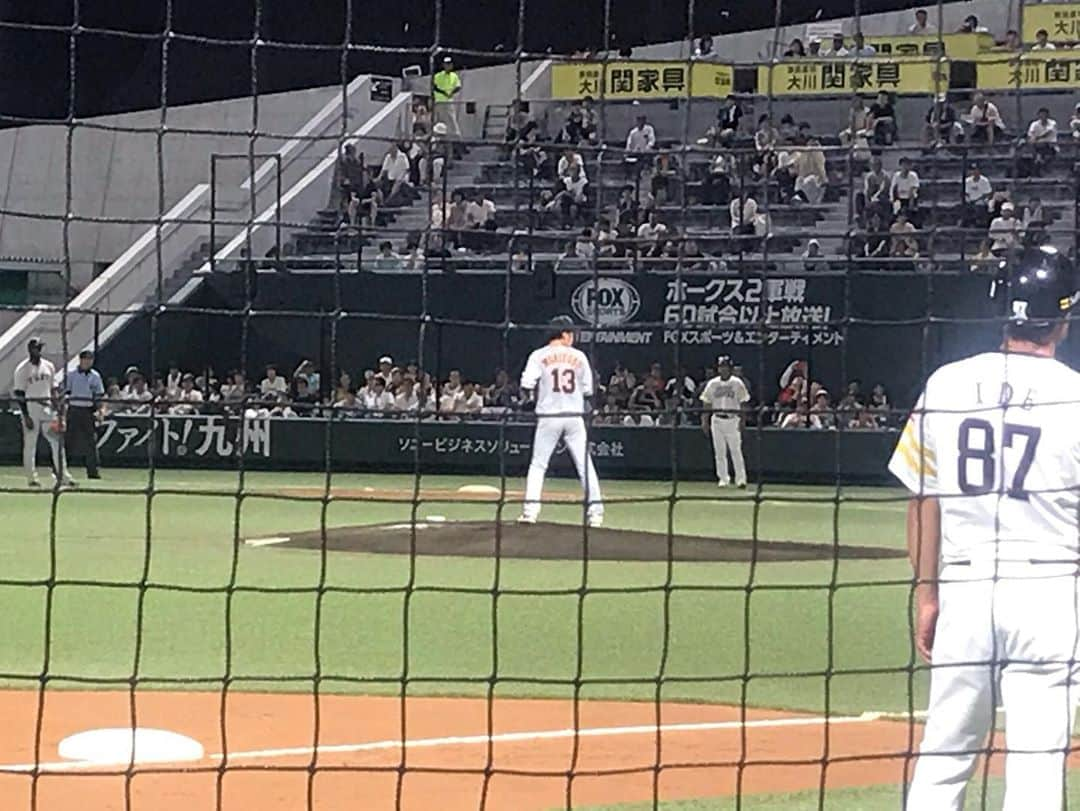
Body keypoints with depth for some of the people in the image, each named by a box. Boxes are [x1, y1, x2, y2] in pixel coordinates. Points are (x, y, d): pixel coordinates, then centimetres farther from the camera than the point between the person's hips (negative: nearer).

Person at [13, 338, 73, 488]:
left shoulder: (49, 366, 11)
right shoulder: (22, 369, -5)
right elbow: (19, 395, -7)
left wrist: (58, 410, 8)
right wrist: (26, 416, -14)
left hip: (47, 408, 5)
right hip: (30, 409, -5)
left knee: (57, 441, -1)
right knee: (30, 443, 0)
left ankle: (62, 476, 1)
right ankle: (31, 478, 6)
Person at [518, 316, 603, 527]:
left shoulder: (539, 356, -2)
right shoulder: (579, 356, 4)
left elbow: (527, 385, -11)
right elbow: (588, 390, 4)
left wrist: (537, 396, 9)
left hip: (548, 416, -1)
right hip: (575, 417, 1)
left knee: (538, 464, 6)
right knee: (585, 464, 6)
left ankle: (530, 509, -3)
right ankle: (595, 510, 3)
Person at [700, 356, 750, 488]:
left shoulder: (737, 383, 1)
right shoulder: (712, 384, 7)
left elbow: (743, 403, 0)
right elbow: (706, 403, 8)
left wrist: (742, 420, -9)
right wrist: (704, 421, 0)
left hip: (732, 420, -3)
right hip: (717, 420, 3)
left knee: (736, 450, -8)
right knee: (719, 452, 4)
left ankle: (741, 478, -7)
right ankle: (722, 479, 11)